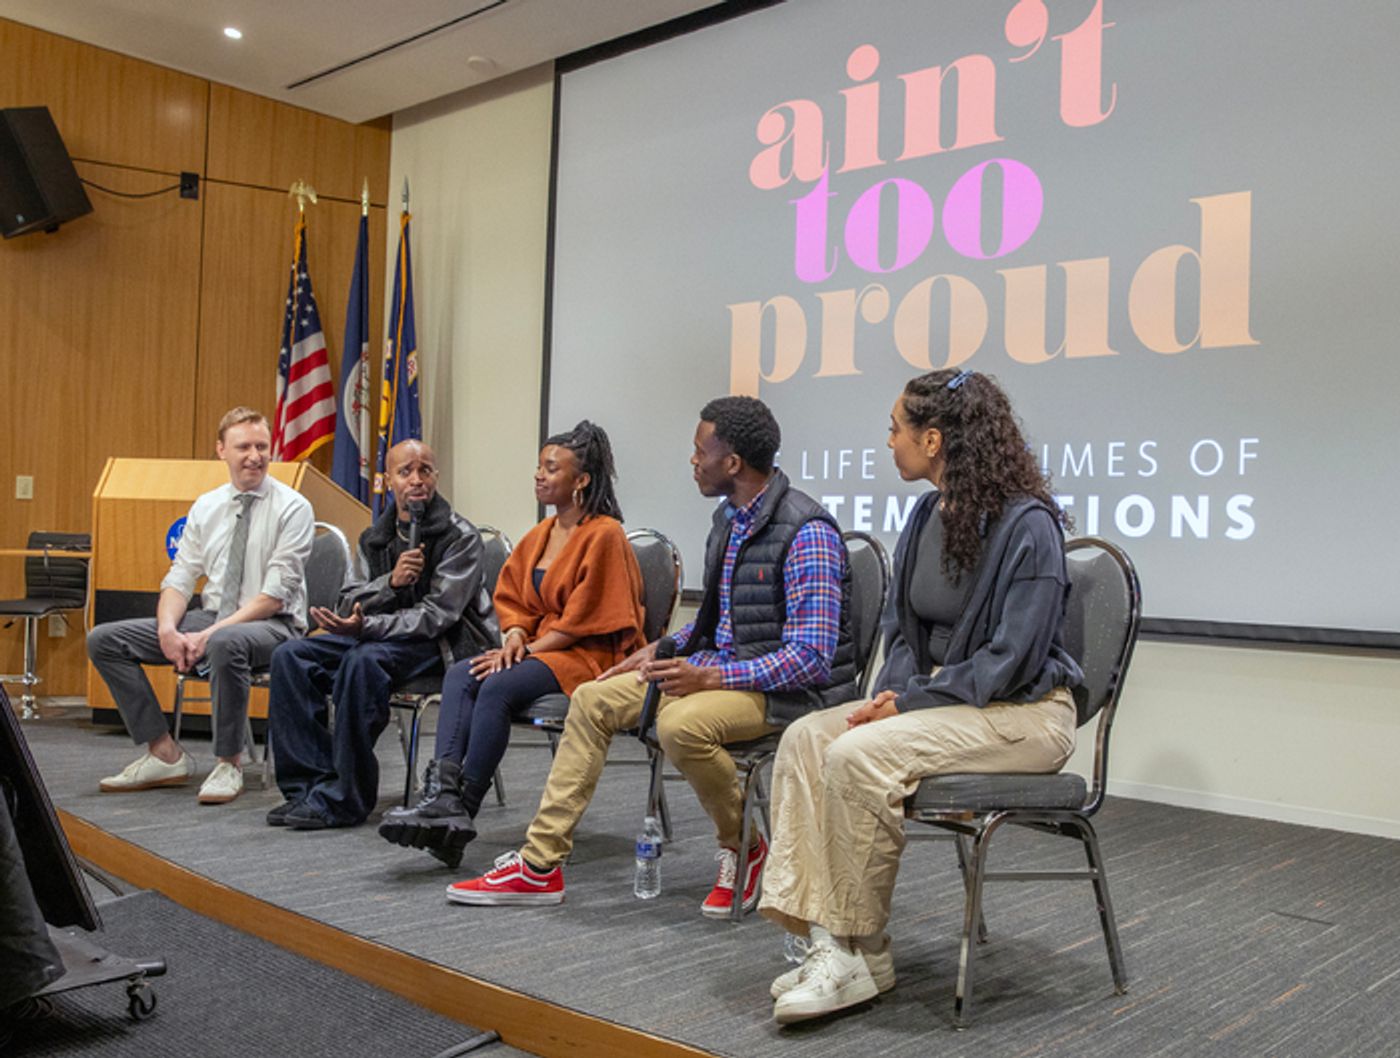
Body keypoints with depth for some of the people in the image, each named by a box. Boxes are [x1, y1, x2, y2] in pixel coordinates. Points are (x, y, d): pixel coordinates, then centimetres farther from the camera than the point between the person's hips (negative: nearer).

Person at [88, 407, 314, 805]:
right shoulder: (206, 507, 10)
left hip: (274, 625, -6)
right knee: (104, 639, -6)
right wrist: (168, 628, -14)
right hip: (209, 617, 6)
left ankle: (229, 764, -22)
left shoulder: (292, 508, -7)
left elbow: (274, 595, -14)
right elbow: (180, 578, 7)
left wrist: (210, 634, -22)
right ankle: (165, 755, -3)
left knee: (226, 643, -41)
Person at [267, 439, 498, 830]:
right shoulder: (374, 537, 11)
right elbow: (349, 605, 5)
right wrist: (391, 582, -16)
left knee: (362, 660, -35)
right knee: (290, 657, -13)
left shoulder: (460, 536, -8)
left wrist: (366, 626, -29)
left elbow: (437, 614, -17)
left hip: (442, 643, -6)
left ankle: (340, 800, -28)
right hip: (382, 634, 7)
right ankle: (309, 783, -14)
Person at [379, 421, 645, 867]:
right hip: (540, 647, 8)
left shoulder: (605, 535, -11)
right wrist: (515, 636, -4)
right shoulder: (542, 534, 15)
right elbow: (513, 599, 17)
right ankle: (442, 793, -32)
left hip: (590, 656, -8)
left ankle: (462, 810, -25)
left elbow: (583, 621, -13)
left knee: (497, 687, -29)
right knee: (460, 676, -18)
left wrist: (528, 648, -15)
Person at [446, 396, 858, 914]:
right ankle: (539, 865, 4)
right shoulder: (729, 518, 9)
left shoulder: (808, 534, -20)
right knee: (593, 699, 2)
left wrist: (713, 677, -27)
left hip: (790, 685, -9)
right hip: (724, 666, 9)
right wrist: (659, 652, 9)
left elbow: (812, 655, -24)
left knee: (681, 724, -36)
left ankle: (743, 847, -7)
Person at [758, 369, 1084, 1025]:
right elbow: (902, 629, 15)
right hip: (934, 696, 8)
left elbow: (1012, 658, -19)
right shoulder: (925, 518, 9)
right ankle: (828, 940, -18)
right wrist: (893, 694, -5)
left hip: (1023, 712, -8)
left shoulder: (1028, 524, -16)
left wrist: (911, 701, -18)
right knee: (806, 737, -15)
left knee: (859, 756, -29)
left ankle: (862, 954, -12)